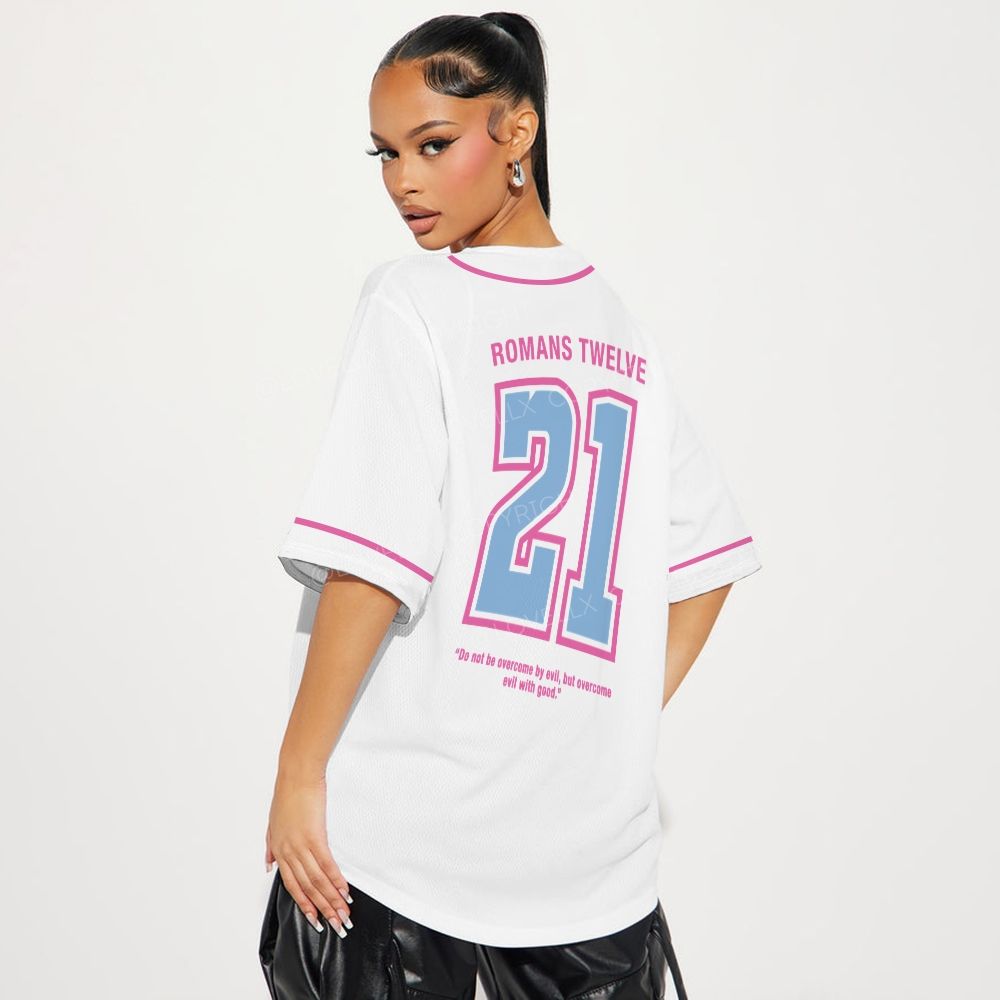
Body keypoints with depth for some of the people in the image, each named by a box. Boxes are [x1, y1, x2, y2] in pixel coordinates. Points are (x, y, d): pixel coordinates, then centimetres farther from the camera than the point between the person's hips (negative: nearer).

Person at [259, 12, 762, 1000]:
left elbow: (371, 567, -16)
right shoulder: (627, 335, 8)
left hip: (398, 834, -5)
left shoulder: (412, 303, -9)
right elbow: (708, 560, 14)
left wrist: (299, 770, -9)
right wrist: (622, 729, 14)